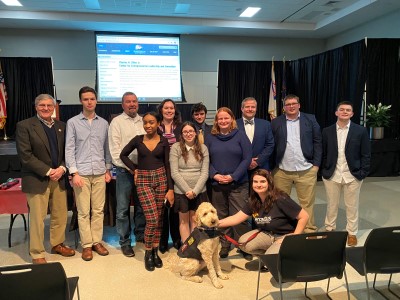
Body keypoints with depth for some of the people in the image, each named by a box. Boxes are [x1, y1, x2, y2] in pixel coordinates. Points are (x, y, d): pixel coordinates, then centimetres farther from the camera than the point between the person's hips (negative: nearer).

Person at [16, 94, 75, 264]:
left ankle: (57, 244, 33)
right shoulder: (24, 126, -5)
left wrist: (62, 168, -8)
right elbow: (25, 155, -11)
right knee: (37, 218, 4)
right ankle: (37, 254, 20)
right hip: (37, 180, -4)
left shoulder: (61, 126, 10)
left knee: (60, 215, 12)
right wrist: (48, 171, -14)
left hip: (59, 178, 5)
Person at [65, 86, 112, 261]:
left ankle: (97, 241, 19)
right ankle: (86, 245, 14)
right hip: (81, 173, -2)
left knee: (98, 210, 7)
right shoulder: (73, 122, 1)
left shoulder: (104, 123, 10)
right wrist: (74, 172, -9)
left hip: (99, 173, 3)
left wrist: (108, 170, 9)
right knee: (83, 211, 3)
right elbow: (69, 149, -3)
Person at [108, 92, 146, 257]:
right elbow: (115, 149, -8)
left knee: (142, 206, 13)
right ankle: (125, 242, 14)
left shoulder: (143, 121, 13)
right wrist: (129, 167, -12)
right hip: (124, 170, -4)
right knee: (123, 208, 2)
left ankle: (141, 235, 29)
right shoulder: (117, 122, -1)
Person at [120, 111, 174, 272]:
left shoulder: (163, 141, 1)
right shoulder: (137, 140, 1)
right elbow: (123, 155, 13)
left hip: (161, 179, 2)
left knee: (159, 218, 6)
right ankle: (148, 254, 10)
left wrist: (171, 188, -4)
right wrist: (134, 169, 2)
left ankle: (155, 251, 22)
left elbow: (167, 165, 0)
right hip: (143, 180, -1)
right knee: (152, 219, -10)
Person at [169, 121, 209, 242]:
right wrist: (187, 190, -14)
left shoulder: (203, 148, 2)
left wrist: (195, 191, -12)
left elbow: (205, 173, -1)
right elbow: (174, 173, -9)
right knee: (184, 220, 9)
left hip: (199, 191, 2)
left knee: (195, 220, 10)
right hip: (181, 191, -1)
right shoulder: (175, 147, -5)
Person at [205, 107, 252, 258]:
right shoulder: (211, 138, 8)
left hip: (238, 184, -2)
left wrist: (233, 176, -13)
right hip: (217, 184, 3)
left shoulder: (240, 135, 1)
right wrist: (215, 175, -10)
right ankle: (224, 246, 24)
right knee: (221, 217, 10)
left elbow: (247, 158, -4)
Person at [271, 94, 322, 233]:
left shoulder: (310, 119, 4)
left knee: (307, 203, 7)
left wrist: (316, 164, -1)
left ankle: (310, 231, 21)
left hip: (306, 170, 0)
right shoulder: (276, 122, 3)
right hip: (281, 171, 1)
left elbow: (317, 142, 4)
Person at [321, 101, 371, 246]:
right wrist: (324, 171, 0)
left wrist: (363, 173, -7)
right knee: (331, 205, 13)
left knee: (352, 206, 11)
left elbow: (366, 155, -1)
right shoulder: (327, 131, 2)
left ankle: (352, 233, 27)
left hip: (353, 176, -1)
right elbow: (323, 154, 5)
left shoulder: (361, 131, -2)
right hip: (331, 175, 1)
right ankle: (329, 230, 29)